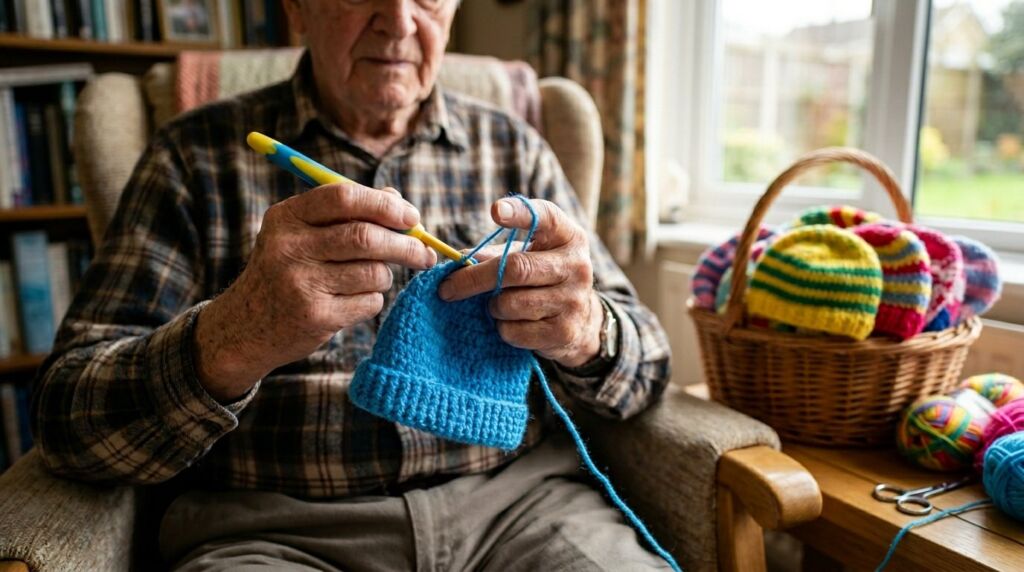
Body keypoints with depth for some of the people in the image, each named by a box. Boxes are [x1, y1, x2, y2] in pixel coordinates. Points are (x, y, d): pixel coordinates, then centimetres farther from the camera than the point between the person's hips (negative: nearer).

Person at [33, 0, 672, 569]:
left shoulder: (514, 148, 10)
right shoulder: (197, 155, 3)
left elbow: (646, 363, 7)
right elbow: (68, 417, -5)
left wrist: (587, 335, -18)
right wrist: (231, 341, -26)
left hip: (519, 499, 2)